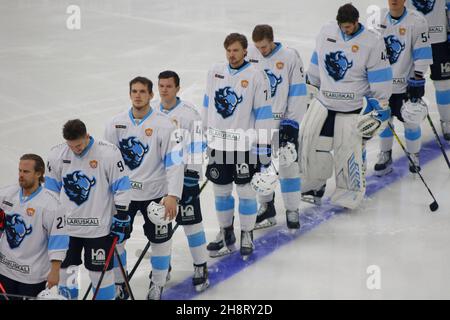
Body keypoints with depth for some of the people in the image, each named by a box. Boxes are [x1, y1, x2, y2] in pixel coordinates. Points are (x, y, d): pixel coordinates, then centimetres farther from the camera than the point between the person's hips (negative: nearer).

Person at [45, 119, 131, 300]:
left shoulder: (108, 153, -15)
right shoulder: (57, 154, -3)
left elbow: (121, 188, -7)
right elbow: (51, 189, 10)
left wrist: (121, 218, -6)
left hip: (99, 226, -4)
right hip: (65, 226, 4)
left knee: (100, 271, 4)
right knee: (64, 269, 10)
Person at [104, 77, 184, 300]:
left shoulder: (164, 124, -12)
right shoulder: (116, 124, -1)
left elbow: (174, 161, -14)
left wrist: (173, 195, -20)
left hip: (155, 193, -3)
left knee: (160, 240, 8)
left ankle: (157, 285, 27)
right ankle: (119, 285, 26)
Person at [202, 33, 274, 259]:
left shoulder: (256, 75, -8)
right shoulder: (215, 72, 7)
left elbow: (263, 112, -8)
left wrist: (264, 147, -10)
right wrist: (205, 134, 17)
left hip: (244, 145, -5)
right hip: (218, 143, 5)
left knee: (245, 190, 0)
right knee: (221, 190, 11)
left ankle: (247, 237, 13)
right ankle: (226, 235, 24)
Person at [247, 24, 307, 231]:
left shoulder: (290, 57, -13)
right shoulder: (249, 55, -2)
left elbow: (298, 92, -9)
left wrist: (292, 122, -11)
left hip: (284, 122, -4)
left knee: (288, 165, -4)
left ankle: (292, 210, 6)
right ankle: (266, 208, 23)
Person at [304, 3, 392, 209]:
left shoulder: (372, 43, -14)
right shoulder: (326, 33, 0)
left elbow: (380, 79, -9)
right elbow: (316, 63, 16)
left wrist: (379, 108, -8)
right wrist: (311, 86, 22)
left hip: (351, 109, -5)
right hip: (323, 101, 5)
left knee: (348, 150, -4)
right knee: (309, 142, 5)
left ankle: (350, 193, 12)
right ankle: (314, 184, 25)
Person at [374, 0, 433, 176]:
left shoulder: (416, 21, -15)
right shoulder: (379, 18, 0)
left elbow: (422, 53, -13)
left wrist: (418, 79, -15)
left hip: (406, 82, -4)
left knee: (411, 120, 4)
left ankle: (414, 156, 23)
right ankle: (385, 156, 28)